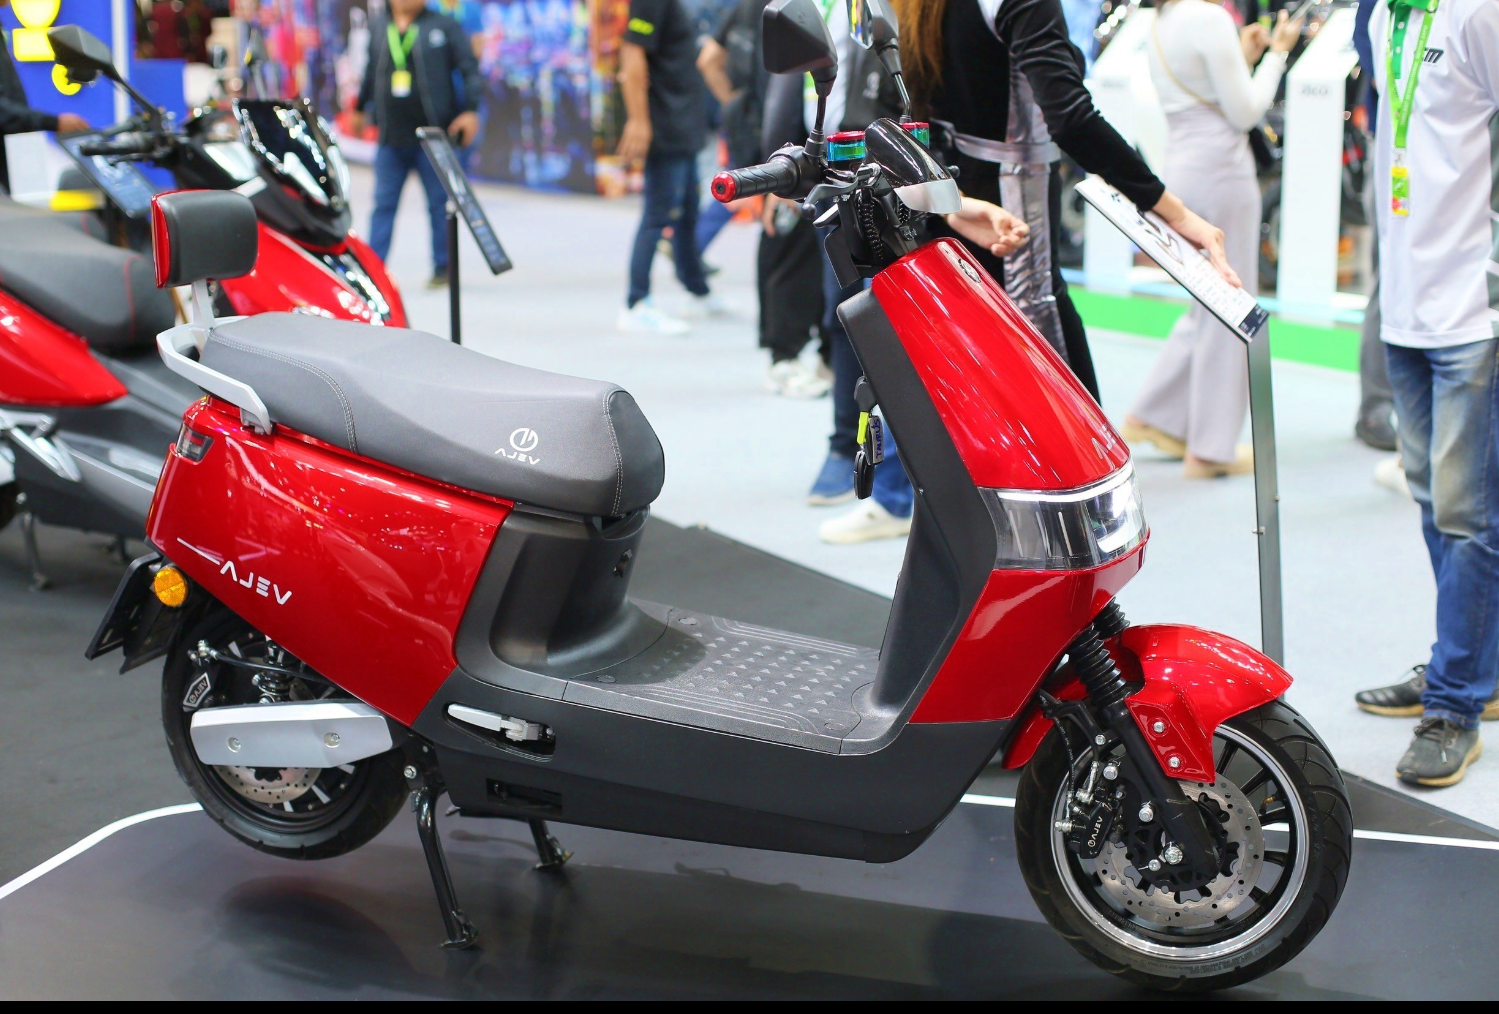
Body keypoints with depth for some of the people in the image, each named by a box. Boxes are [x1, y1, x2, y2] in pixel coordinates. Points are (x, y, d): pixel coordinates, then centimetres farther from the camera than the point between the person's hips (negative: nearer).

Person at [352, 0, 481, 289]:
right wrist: (359, 109, 33)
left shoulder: (444, 27, 0)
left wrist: (470, 110, -13)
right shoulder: (379, 32, 12)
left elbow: (470, 70, -3)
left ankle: (443, 267, 14)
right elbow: (371, 73, 25)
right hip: (390, 138, 4)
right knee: (383, 204, 3)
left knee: (440, 204, 4)